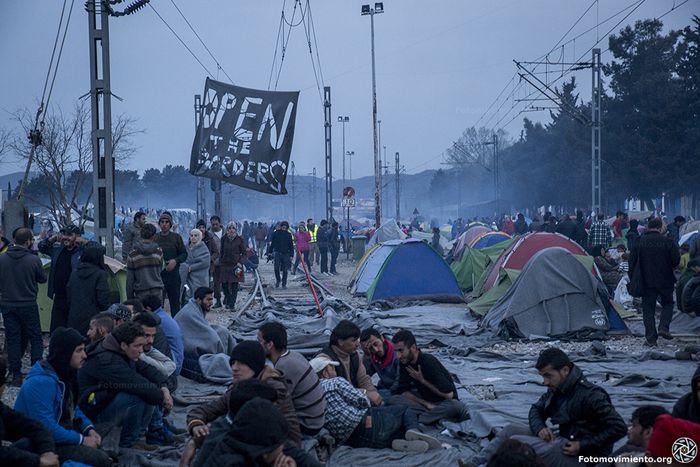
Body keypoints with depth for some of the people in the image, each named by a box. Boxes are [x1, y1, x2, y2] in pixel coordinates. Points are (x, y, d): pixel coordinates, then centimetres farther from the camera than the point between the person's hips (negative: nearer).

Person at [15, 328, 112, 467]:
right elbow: (45, 427, -28)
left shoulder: (64, 375, 6)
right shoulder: (41, 382, -25)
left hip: (62, 432, 10)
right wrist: (81, 440, -21)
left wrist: (89, 428, -2)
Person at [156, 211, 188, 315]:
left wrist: (175, 261, -14)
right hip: (158, 275, 0)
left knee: (175, 302, 8)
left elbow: (184, 254, 4)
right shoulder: (155, 238, 6)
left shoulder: (176, 237, 5)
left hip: (173, 274, 0)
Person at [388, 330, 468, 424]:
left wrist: (422, 380, -19)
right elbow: (403, 391, -5)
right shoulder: (404, 363, -5)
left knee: (456, 406, -40)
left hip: (443, 401, -5)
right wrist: (427, 404, -19)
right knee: (393, 400, -19)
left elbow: (448, 394, -23)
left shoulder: (429, 362, -24)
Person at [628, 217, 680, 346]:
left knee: (648, 308, 7)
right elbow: (676, 260, -5)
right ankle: (663, 327, -2)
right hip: (665, 281, -1)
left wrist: (632, 279, 9)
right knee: (667, 303, 19)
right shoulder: (667, 241, -8)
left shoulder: (640, 241, -2)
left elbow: (632, 260, 1)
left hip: (646, 282, 1)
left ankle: (651, 338, 4)